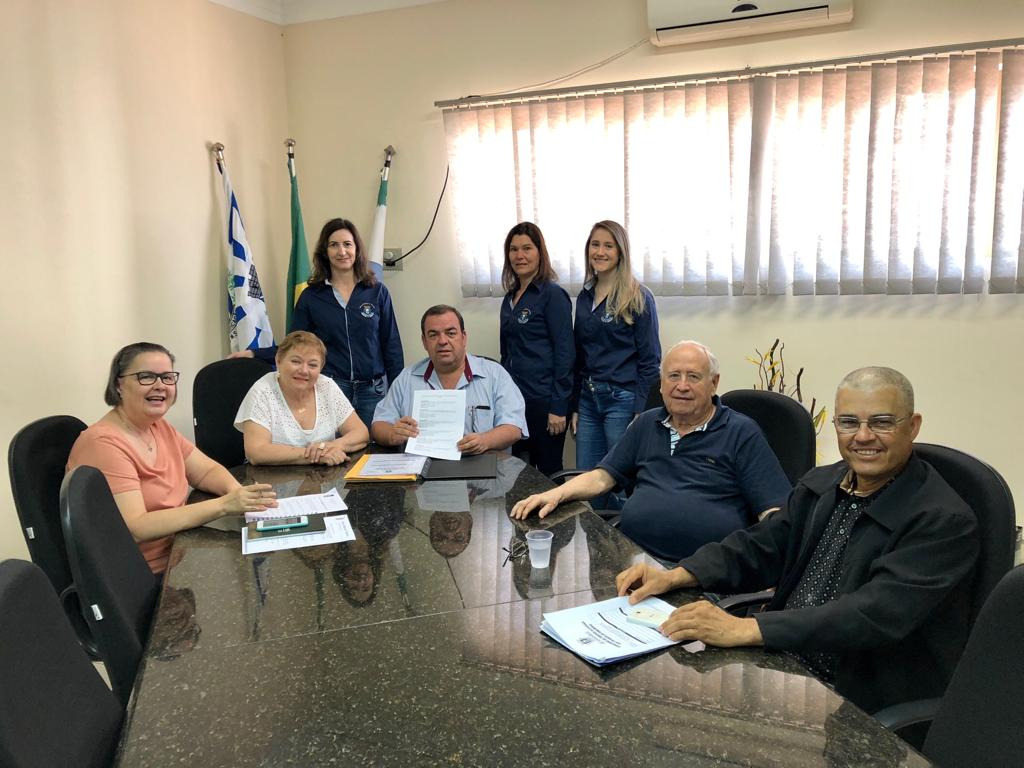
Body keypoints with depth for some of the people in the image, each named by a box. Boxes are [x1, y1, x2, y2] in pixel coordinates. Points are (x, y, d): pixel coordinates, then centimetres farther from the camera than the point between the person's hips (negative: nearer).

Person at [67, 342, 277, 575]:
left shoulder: (158, 427, 8)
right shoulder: (104, 444, -19)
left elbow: (207, 470, 10)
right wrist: (223, 505, -31)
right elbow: (134, 528, -26)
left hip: (177, 554, 8)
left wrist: (237, 493, -14)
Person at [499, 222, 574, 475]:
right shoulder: (510, 298, 12)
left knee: (548, 473, 3)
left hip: (543, 401, -7)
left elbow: (565, 352, -12)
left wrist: (558, 407, -16)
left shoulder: (552, 295, -8)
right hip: (513, 399, 7)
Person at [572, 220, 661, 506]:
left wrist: (640, 412, -13)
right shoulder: (585, 296, 11)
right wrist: (575, 407, 12)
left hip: (623, 399, -5)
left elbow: (649, 360, -8)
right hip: (588, 399, 6)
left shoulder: (638, 298, -6)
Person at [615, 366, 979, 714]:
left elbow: (877, 614, -28)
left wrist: (745, 629, -35)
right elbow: (760, 546, 9)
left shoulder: (945, 521, -17)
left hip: (863, 701, -6)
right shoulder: (820, 485, 6)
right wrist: (675, 576, -10)